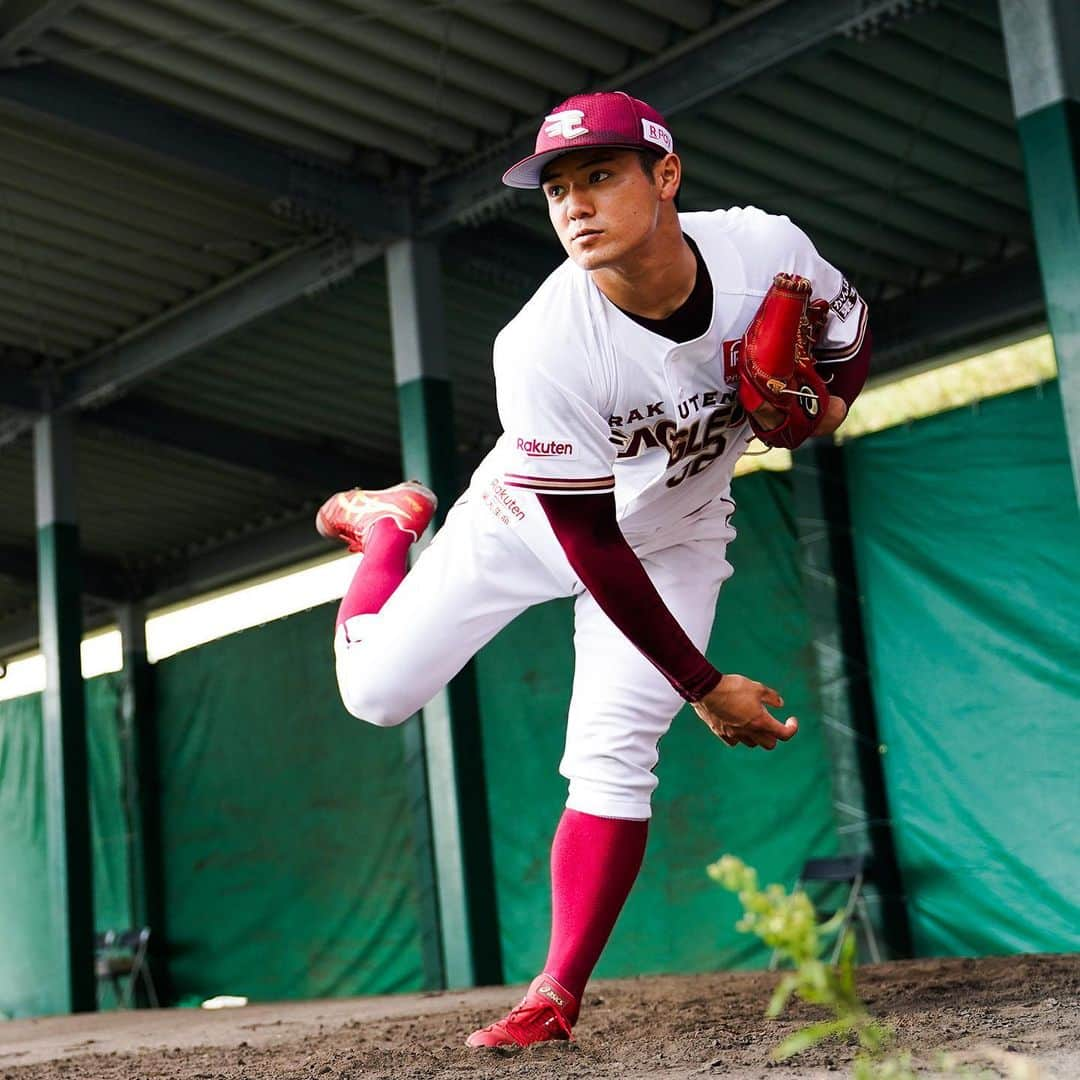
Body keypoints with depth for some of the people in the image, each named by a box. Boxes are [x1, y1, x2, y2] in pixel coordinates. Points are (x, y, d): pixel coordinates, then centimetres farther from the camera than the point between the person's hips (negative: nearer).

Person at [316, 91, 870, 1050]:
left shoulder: (767, 248, -26)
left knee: (611, 754, -12)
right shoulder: (542, 349, -35)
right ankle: (390, 524, 27)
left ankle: (558, 997, 4)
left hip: (673, 535, 1)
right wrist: (705, 687, -27)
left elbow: (849, 331, -2)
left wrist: (825, 403, -27)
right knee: (376, 691, -5)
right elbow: (591, 548, -30)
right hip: (533, 517, -1)